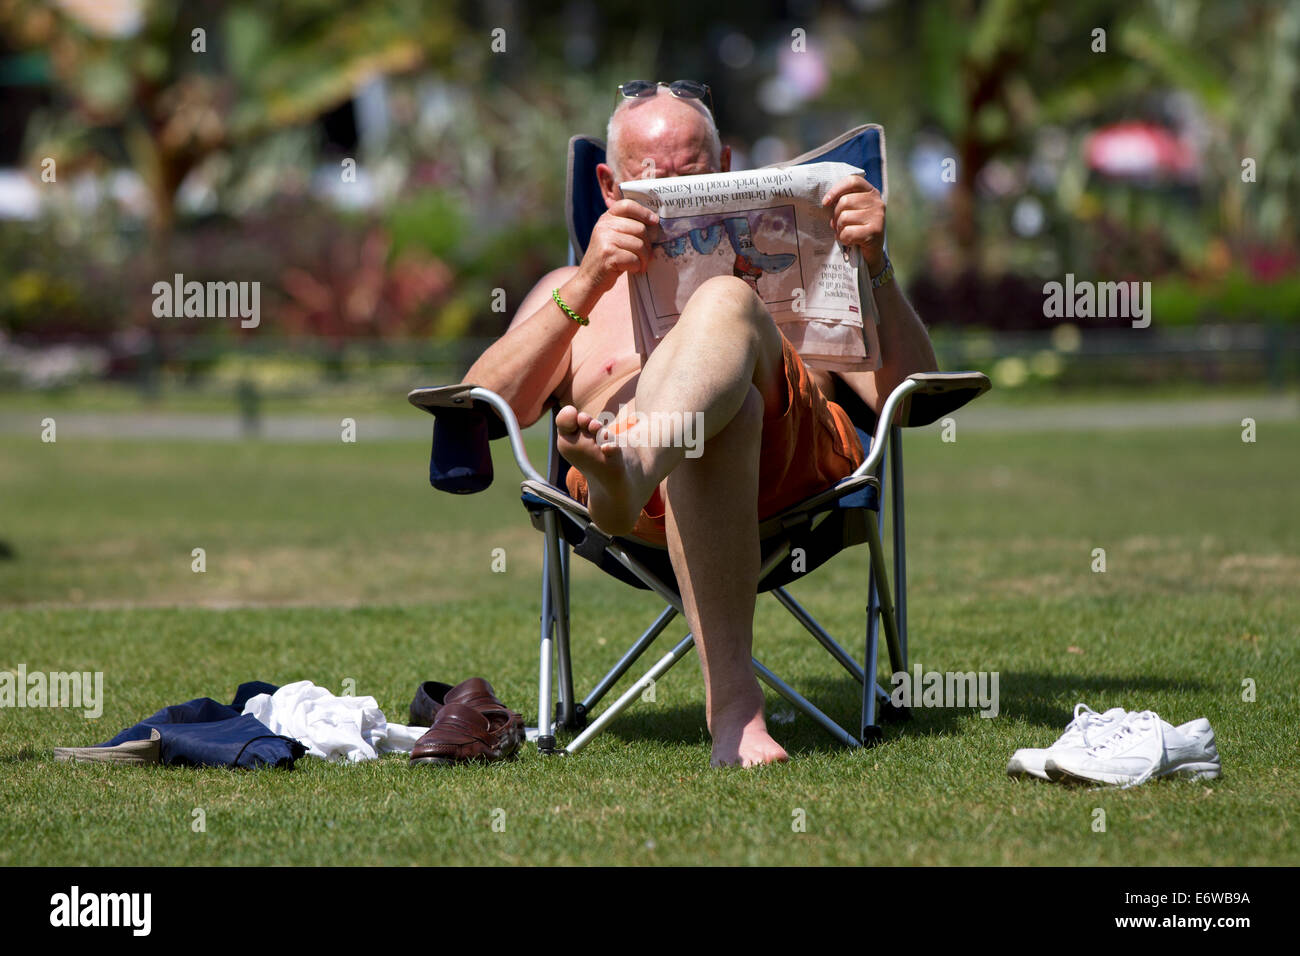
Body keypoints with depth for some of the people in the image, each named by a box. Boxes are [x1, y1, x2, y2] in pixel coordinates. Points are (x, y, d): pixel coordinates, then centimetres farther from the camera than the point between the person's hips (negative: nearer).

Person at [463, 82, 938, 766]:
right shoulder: (570, 289, 37)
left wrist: (874, 267, 3)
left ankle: (627, 475, -69)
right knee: (716, 411, -39)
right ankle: (733, 699, -56)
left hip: (789, 452, 1)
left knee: (723, 304, -34)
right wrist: (587, 287, 0)